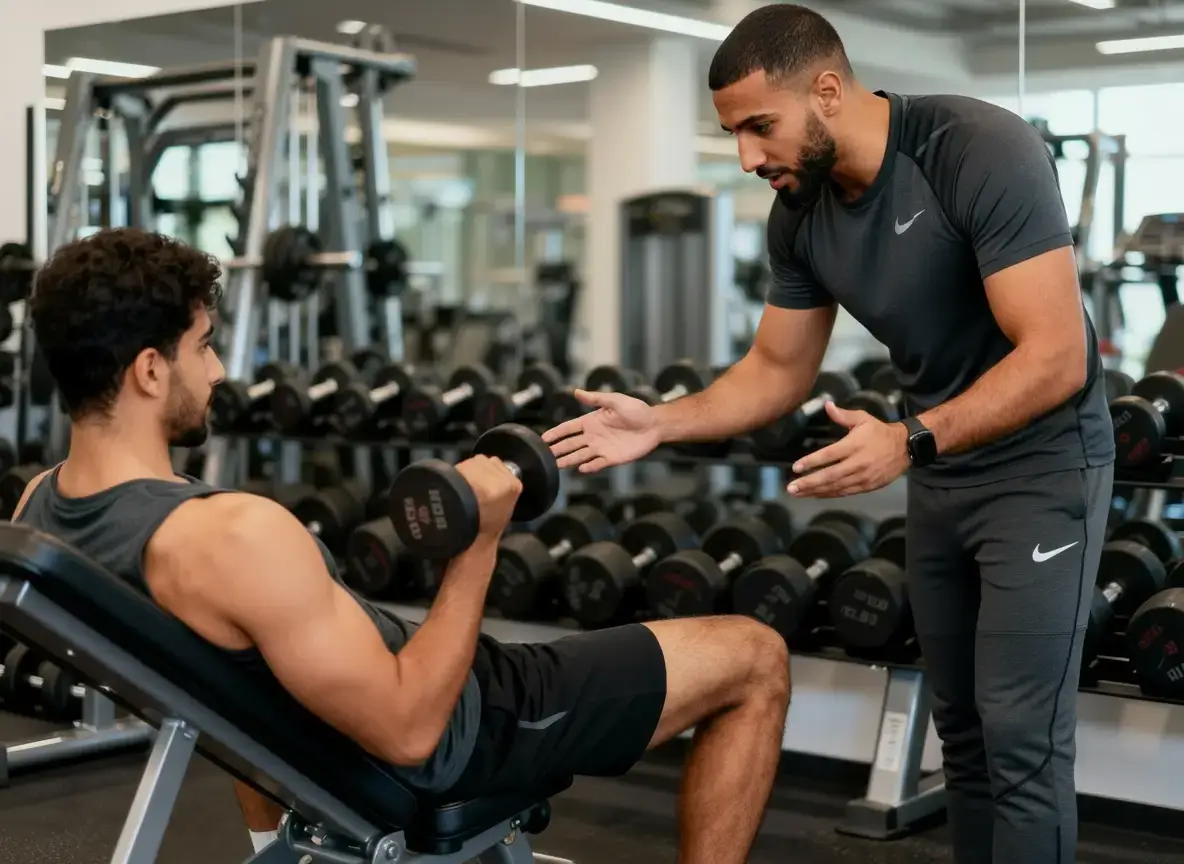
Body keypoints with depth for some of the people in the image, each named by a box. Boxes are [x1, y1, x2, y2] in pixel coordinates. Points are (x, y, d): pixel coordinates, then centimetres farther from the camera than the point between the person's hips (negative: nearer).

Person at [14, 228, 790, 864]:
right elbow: (410, 731, -31)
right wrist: (478, 546, -25)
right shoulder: (234, 537, -38)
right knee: (754, 660, -1)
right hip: (452, 733, -8)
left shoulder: (37, 508, -11)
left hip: (292, 727, 9)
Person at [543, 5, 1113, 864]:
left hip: (1042, 463, -7)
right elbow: (777, 370, 7)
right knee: (962, 725, 13)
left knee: (1020, 737, -9)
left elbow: (1056, 358, -29)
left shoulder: (984, 153, -25)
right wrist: (662, 423, -8)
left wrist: (908, 440, -38)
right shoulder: (799, 215, -4)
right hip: (942, 470, 7)